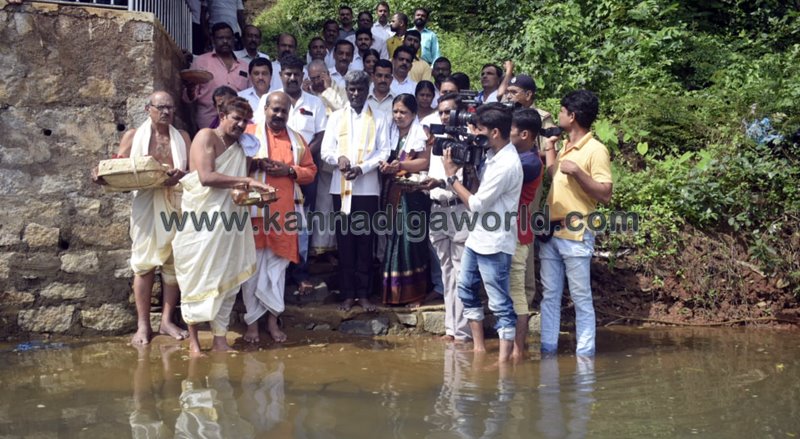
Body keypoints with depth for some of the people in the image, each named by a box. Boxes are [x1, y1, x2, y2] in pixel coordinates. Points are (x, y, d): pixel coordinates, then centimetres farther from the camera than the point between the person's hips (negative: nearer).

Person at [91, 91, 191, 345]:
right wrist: (102, 175, -19)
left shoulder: (182, 137, 12)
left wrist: (181, 175, -18)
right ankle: (143, 325, 3)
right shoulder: (133, 136, 7)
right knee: (144, 262, -2)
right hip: (145, 204, -2)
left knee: (173, 261, 4)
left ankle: (167, 320, 12)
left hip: (175, 204, 2)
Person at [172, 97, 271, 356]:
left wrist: (254, 191, -8)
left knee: (227, 279, 4)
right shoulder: (206, 137, -5)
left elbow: (239, 186, 15)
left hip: (228, 222, 6)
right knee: (197, 278, 0)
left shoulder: (240, 147, 17)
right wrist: (245, 182, -17)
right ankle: (193, 339, 10)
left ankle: (220, 339, 11)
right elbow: (206, 177, -18)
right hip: (202, 219, -6)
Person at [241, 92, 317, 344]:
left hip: (285, 212, 3)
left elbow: (310, 171, 12)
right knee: (254, 266, 0)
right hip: (254, 210, -3)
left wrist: (289, 170, -7)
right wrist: (255, 163, -18)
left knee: (278, 265, 7)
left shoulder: (296, 139, 14)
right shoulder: (249, 133, 4)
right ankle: (252, 320, 6)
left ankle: (273, 318, 15)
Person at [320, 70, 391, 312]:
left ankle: (363, 293, 10)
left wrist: (362, 168, -17)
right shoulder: (335, 117, 10)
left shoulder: (379, 119, 6)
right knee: (345, 241, 4)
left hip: (367, 188, -1)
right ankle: (347, 294, 10)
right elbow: (326, 150, 3)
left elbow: (384, 152, -2)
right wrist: (339, 158, -19)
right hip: (341, 187, 1)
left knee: (365, 241, 3)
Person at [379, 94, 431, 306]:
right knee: (393, 239, 6)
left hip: (413, 195, -6)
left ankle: (414, 293, 3)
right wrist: (384, 165, -4)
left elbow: (425, 162, -12)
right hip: (393, 194, 6)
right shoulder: (392, 133, 16)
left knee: (412, 240, -5)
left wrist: (400, 165, -25)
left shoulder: (422, 134, -2)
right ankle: (392, 291, 14)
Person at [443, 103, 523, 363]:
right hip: (477, 237, 10)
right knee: (466, 289, 19)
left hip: (494, 244, -10)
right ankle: (478, 346, 30)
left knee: (500, 304, -2)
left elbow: (477, 204, -19)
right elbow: (478, 183, 14)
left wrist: (452, 176, -11)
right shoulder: (492, 155, 6)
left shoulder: (506, 165, -23)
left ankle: (504, 359, 6)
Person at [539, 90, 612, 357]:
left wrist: (577, 171, -23)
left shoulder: (595, 150, -9)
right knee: (549, 295, 9)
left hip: (575, 236, -8)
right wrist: (550, 148, 20)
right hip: (550, 233, 8)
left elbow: (605, 195, -15)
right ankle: (547, 348, 15)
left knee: (581, 297, 0)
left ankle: (585, 354, 7)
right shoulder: (565, 147, 16)